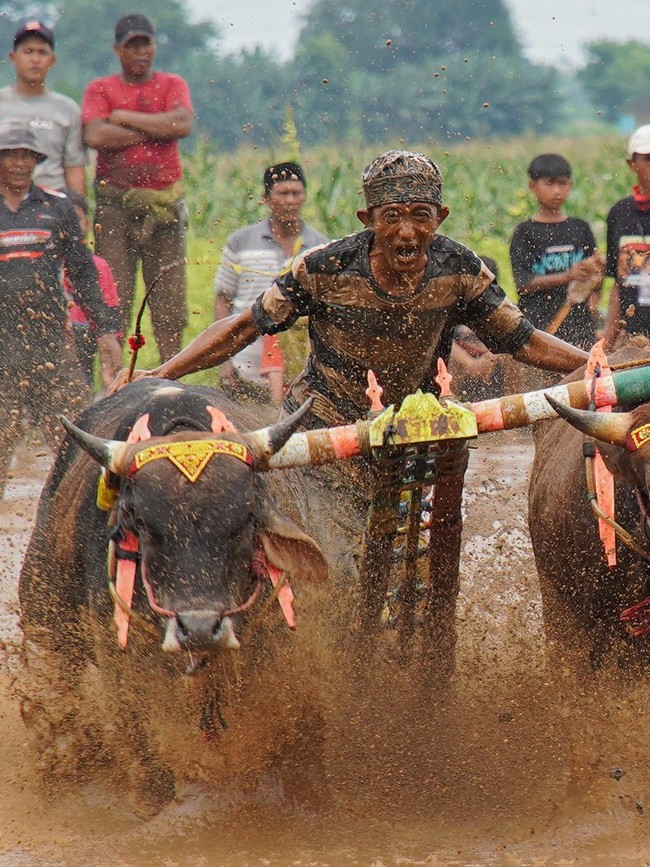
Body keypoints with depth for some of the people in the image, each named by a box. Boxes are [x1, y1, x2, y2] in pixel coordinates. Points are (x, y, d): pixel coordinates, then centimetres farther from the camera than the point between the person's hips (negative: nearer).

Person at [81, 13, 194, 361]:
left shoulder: (172, 85, 12)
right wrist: (155, 130, -5)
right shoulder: (100, 90, 9)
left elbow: (183, 124, -8)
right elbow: (94, 135, -10)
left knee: (169, 292, -2)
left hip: (163, 202, 1)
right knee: (113, 293, -7)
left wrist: (124, 117, -4)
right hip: (115, 204, -1)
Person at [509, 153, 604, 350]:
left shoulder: (580, 228, 14)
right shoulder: (525, 232, 3)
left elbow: (594, 286, 15)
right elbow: (523, 284, -7)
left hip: (580, 323, 3)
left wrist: (597, 273, -9)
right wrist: (567, 276, -18)